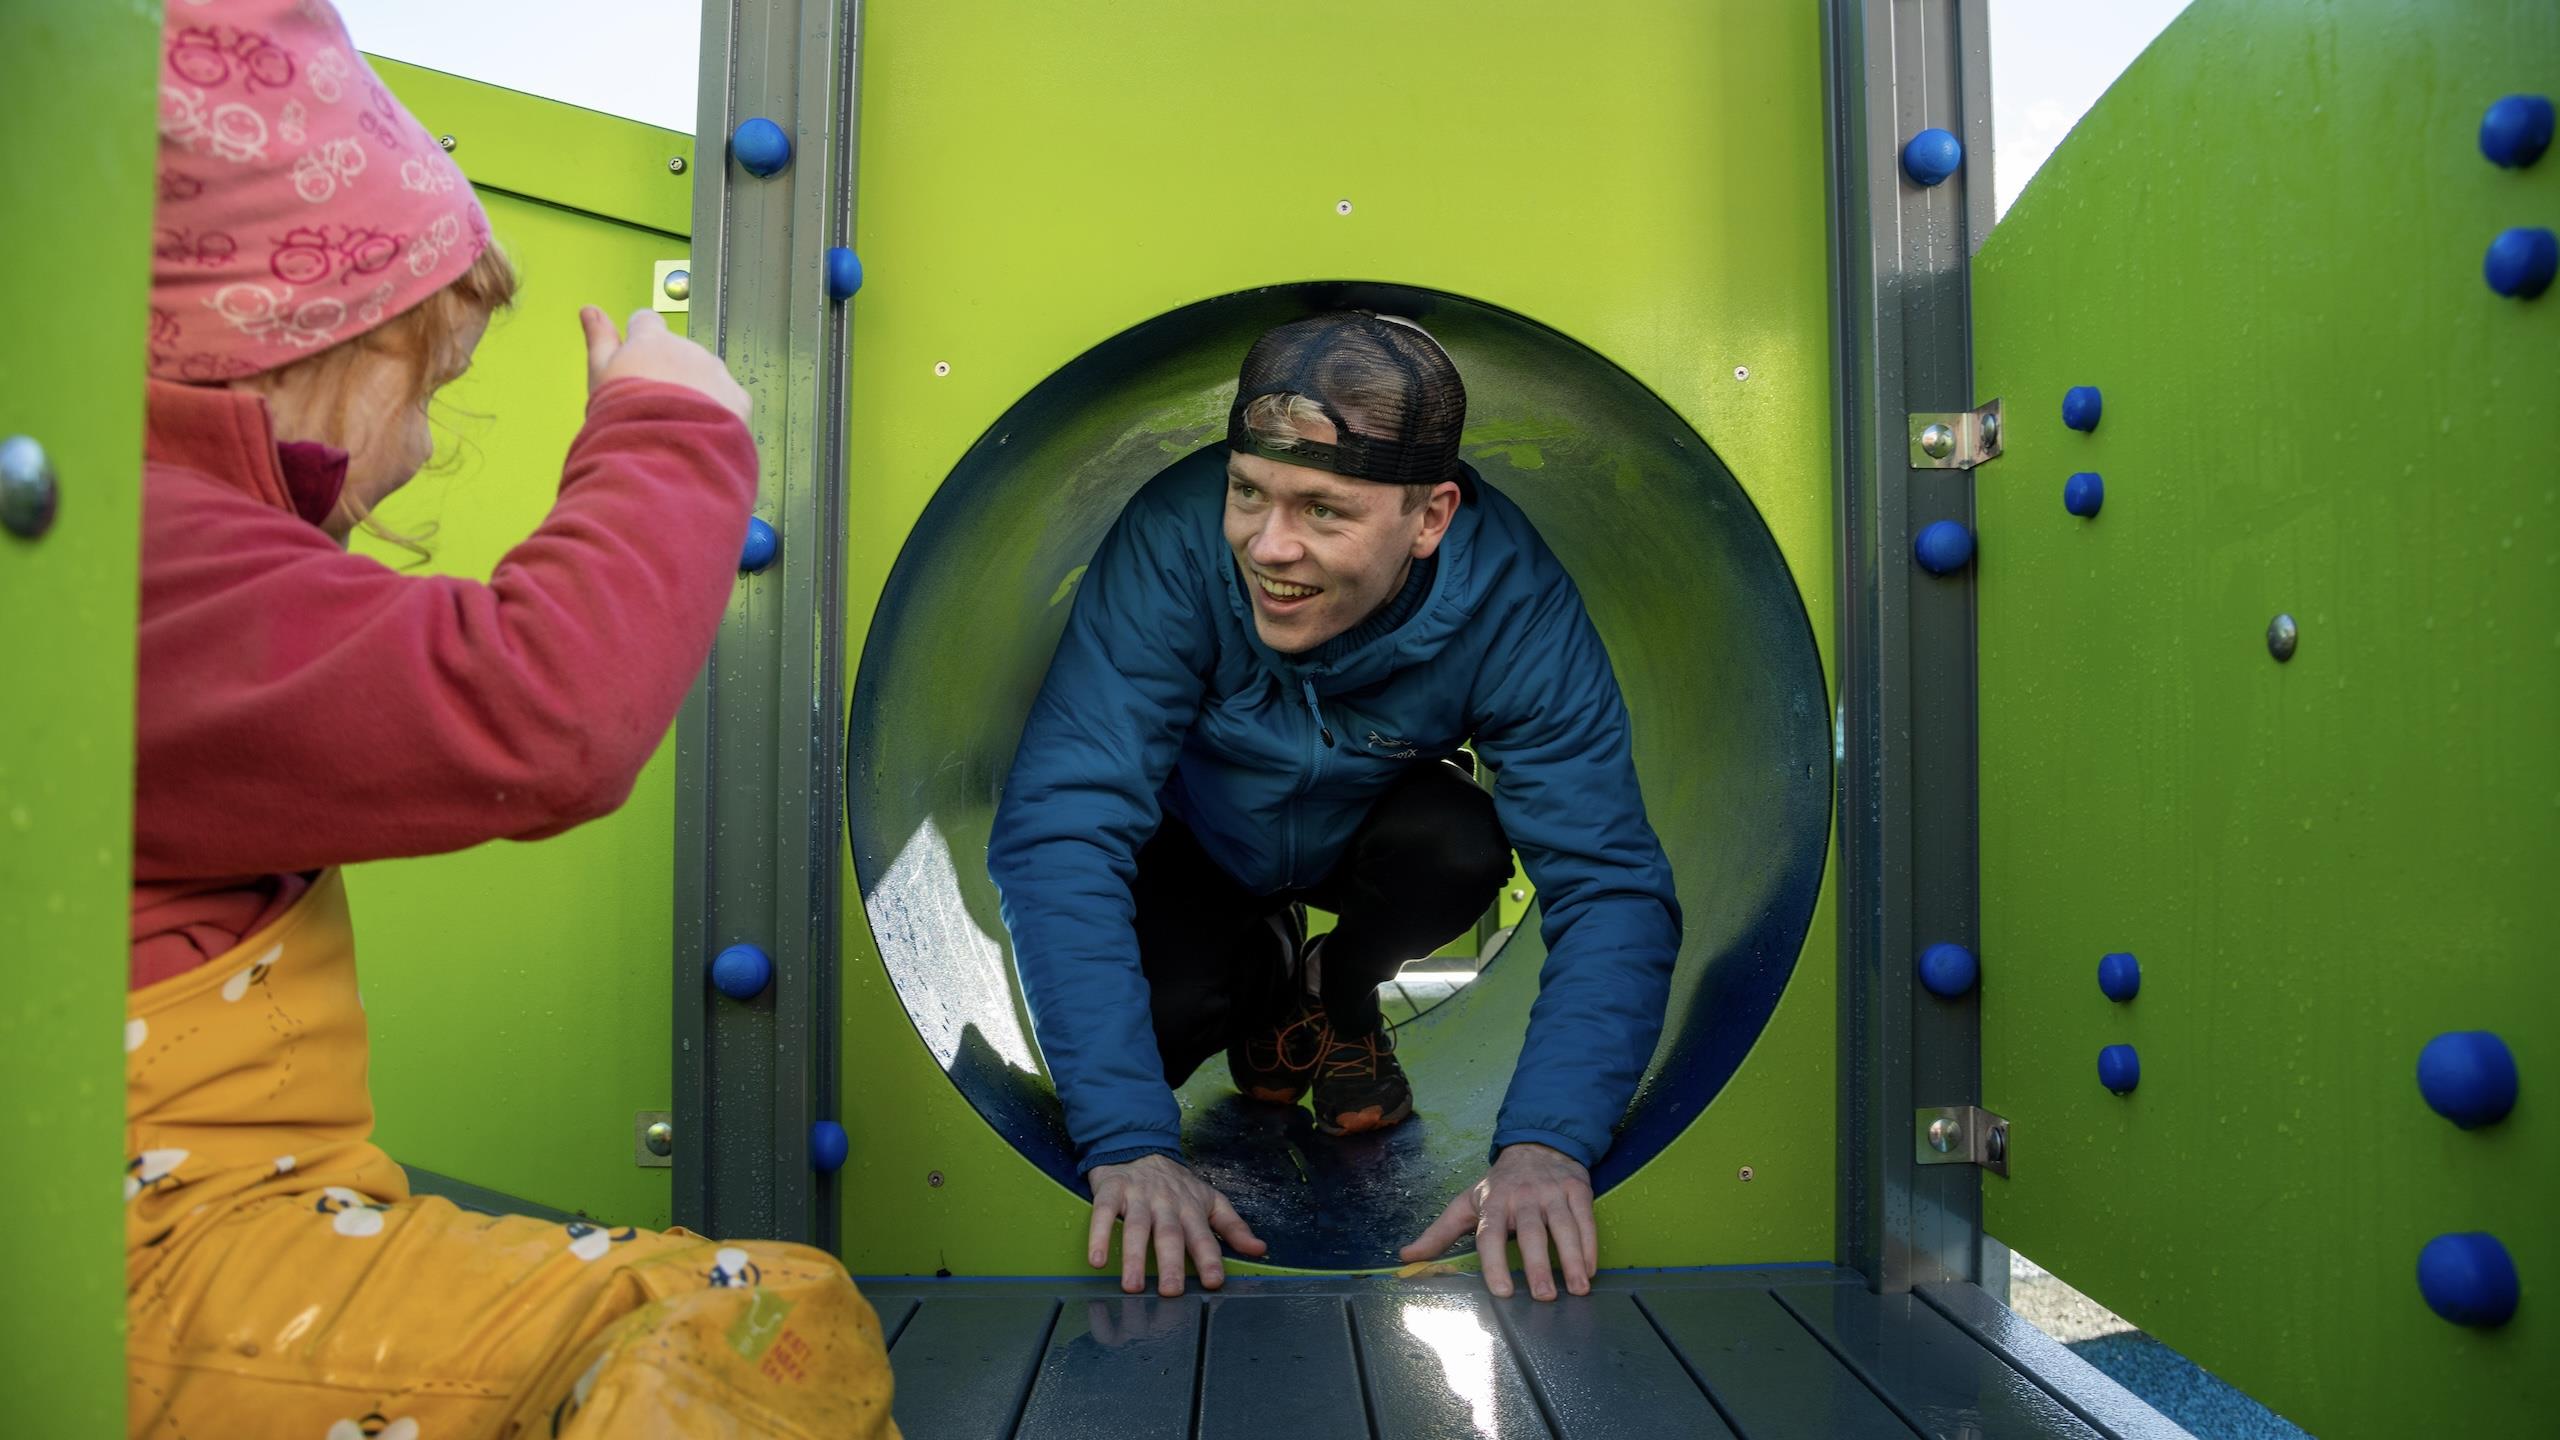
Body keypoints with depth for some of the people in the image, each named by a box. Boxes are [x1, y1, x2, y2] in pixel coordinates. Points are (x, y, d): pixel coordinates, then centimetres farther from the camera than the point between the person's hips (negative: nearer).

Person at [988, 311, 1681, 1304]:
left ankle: (1342, 994, 5)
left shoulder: (1509, 600, -33)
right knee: (1140, 1026, -25)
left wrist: (1546, 1144, -49)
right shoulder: (1176, 543, -37)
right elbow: (1057, 831, -40)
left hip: (1363, 831, 1)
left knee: (1461, 848, -30)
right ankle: (1262, 972, 12)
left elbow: (1612, 886, -33)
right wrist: (1128, 1143, -48)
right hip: (1192, 845, -1)